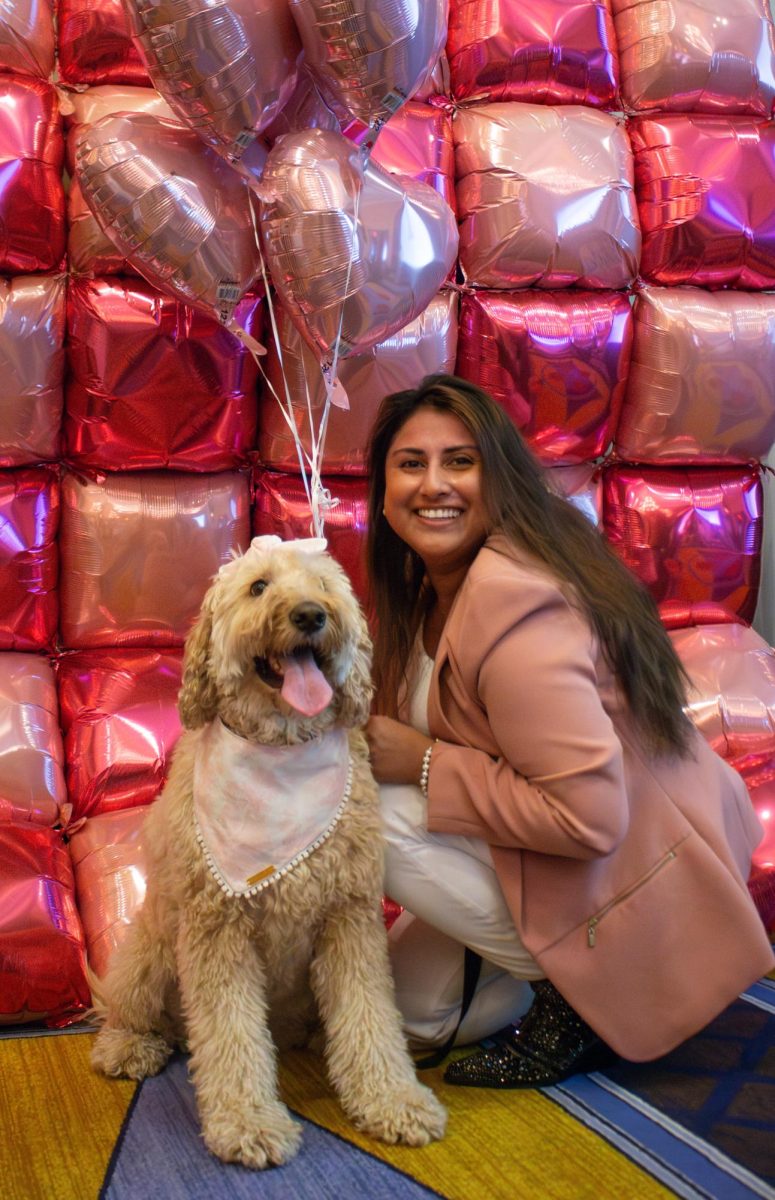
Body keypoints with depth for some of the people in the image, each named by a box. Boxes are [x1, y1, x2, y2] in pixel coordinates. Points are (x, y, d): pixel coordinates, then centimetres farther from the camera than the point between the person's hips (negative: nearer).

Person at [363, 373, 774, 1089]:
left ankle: (573, 1001, -9)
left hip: (637, 889, -9)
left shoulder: (512, 603, -29)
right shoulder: (433, 582, 1)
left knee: (374, 815, -22)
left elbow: (590, 816, -32)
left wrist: (424, 763, -24)